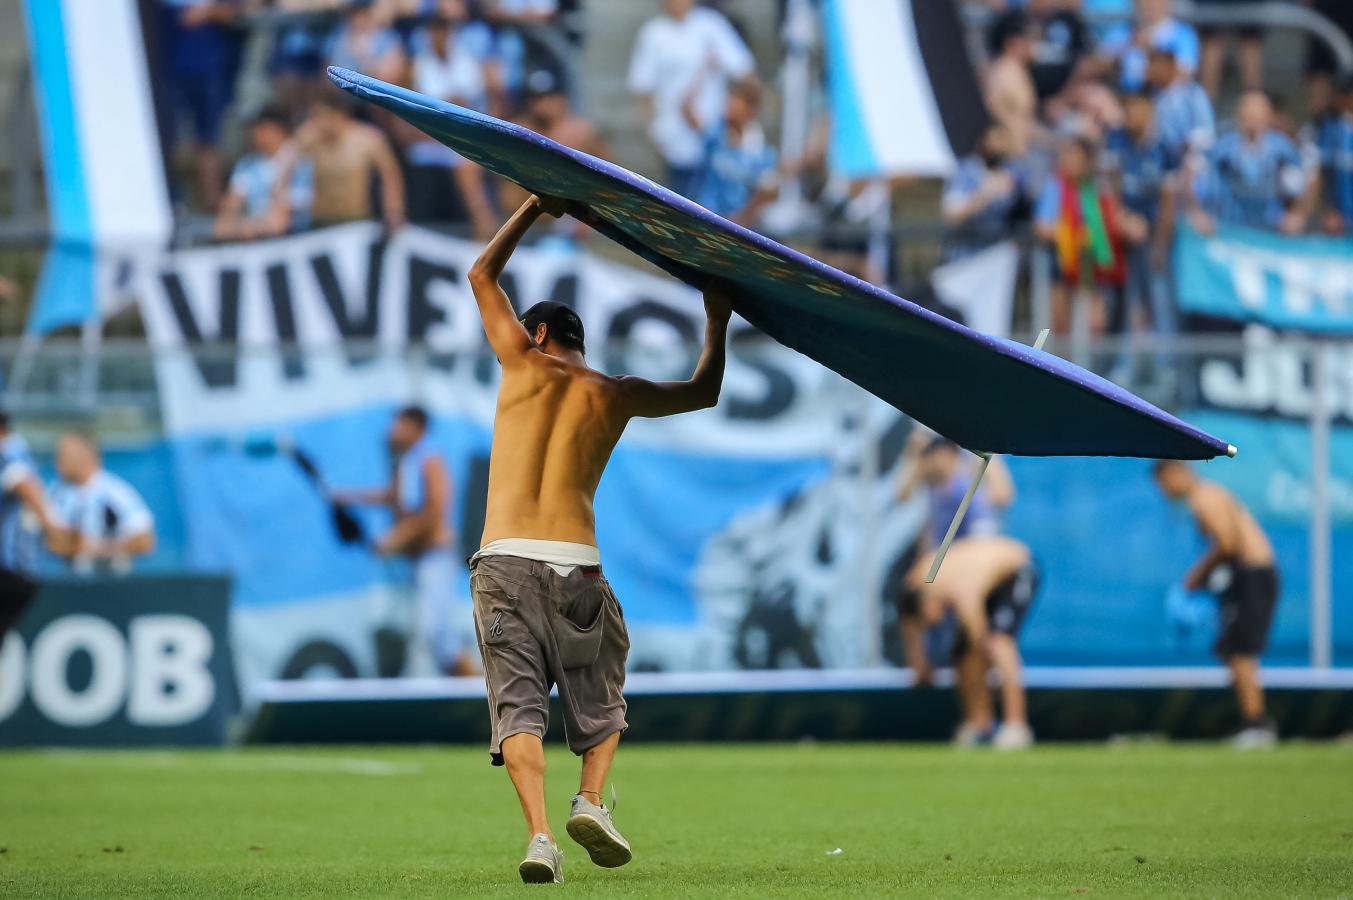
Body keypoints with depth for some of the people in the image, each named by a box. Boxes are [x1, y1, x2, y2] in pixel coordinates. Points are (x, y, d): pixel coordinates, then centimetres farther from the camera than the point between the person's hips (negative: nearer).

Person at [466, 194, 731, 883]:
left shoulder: (524, 362, 9)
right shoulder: (614, 394, 11)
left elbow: (482, 275, 25)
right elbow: (703, 392, 28)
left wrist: (534, 210, 33)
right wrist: (717, 321, 39)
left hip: (504, 563, -1)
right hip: (576, 567, 1)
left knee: (518, 704, -5)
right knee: (600, 698, 19)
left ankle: (539, 834, -22)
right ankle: (590, 800, -5)